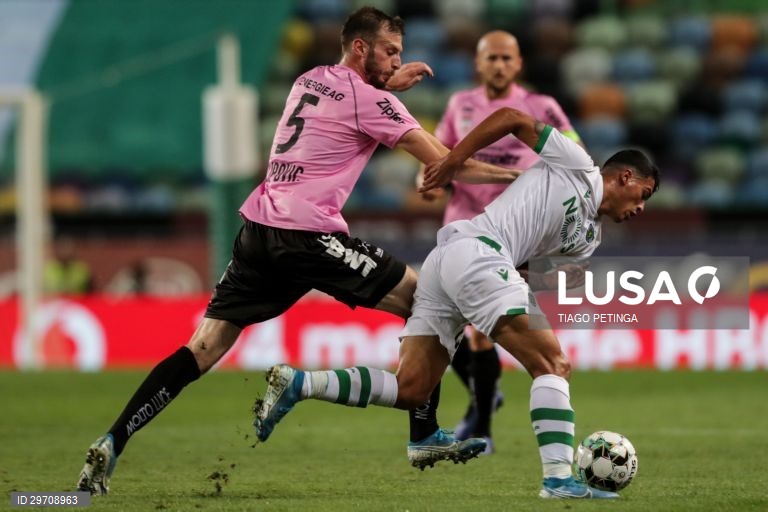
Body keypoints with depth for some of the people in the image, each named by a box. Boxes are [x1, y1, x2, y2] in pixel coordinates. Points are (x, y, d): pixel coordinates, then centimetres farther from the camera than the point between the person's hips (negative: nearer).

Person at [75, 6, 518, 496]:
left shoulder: (309, 81, 21)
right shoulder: (369, 100, -2)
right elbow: (442, 161, -3)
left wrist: (389, 84, 33)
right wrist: (511, 174, 6)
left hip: (258, 230, 7)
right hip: (308, 233, -7)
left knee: (202, 350, 4)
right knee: (423, 300, 6)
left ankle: (111, 446, -9)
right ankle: (425, 436, 7)